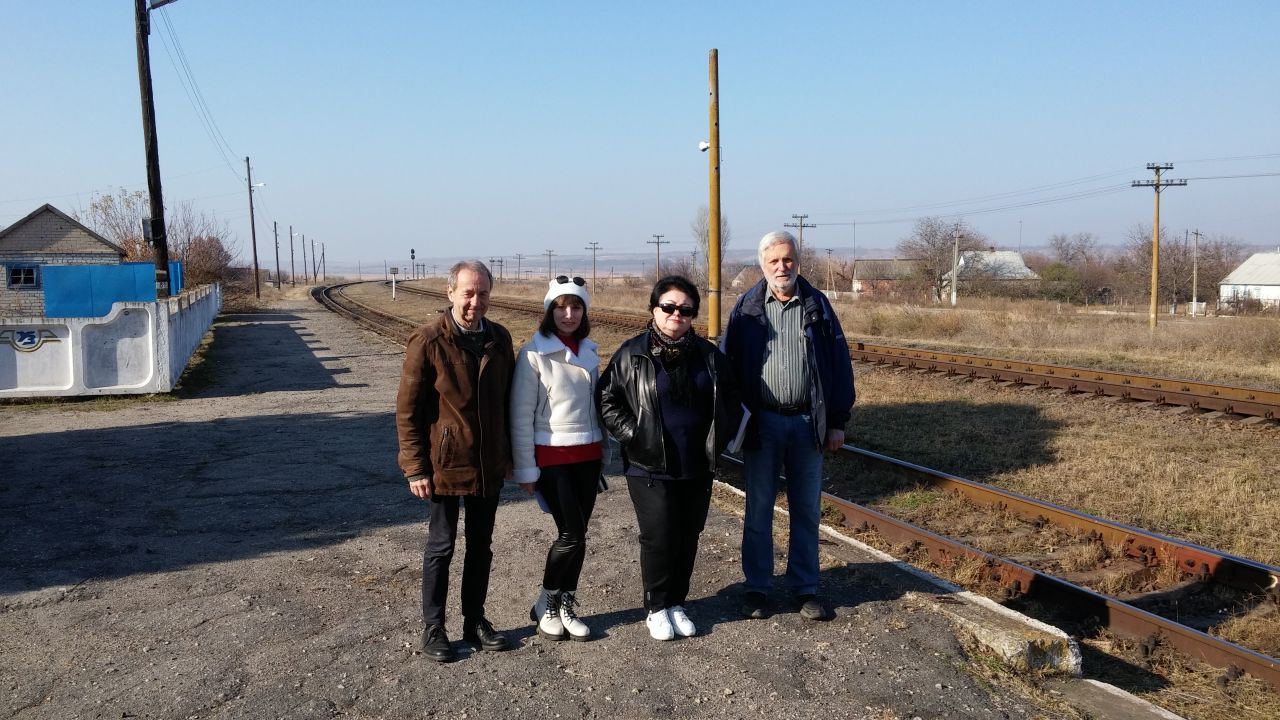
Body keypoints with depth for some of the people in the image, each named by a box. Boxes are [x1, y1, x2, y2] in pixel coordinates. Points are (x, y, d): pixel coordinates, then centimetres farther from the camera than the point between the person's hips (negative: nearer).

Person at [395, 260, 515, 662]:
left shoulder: (499, 339, 3)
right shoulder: (428, 341, -12)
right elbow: (407, 410, -10)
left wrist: (509, 454, 11)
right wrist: (416, 468, -12)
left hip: (488, 466, 5)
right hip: (445, 465, -5)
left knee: (481, 545, 15)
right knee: (441, 547, 7)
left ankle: (475, 621, 29)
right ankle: (433, 629, 21)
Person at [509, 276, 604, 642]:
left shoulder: (588, 352, 8)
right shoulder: (534, 354, -10)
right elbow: (521, 415, -9)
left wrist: (601, 449, 15)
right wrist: (525, 469, -9)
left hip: (587, 455, 5)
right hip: (551, 456, -5)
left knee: (576, 535, 7)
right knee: (572, 535, -8)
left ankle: (565, 606, 22)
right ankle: (546, 604, 13)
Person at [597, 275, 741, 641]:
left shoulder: (708, 355, 5)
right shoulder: (632, 354, -5)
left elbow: (731, 400, 16)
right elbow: (607, 399, -1)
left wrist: (719, 437, 6)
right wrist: (632, 435, -9)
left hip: (696, 468, 4)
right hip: (650, 468, -4)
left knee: (688, 538, 11)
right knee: (660, 538, -3)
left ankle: (677, 603, 28)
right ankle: (657, 608, 16)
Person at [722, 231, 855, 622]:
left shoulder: (817, 306, 3)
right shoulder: (746, 308, 0)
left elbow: (839, 364, 3)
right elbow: (728, 364, 1)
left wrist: (837, 421, 0)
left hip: (808, 423, 1)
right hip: (761, 423, -1)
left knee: (807, 511, 9)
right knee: (758, 512, 7)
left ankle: (806, 589, 21)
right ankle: (756, 588, 20)